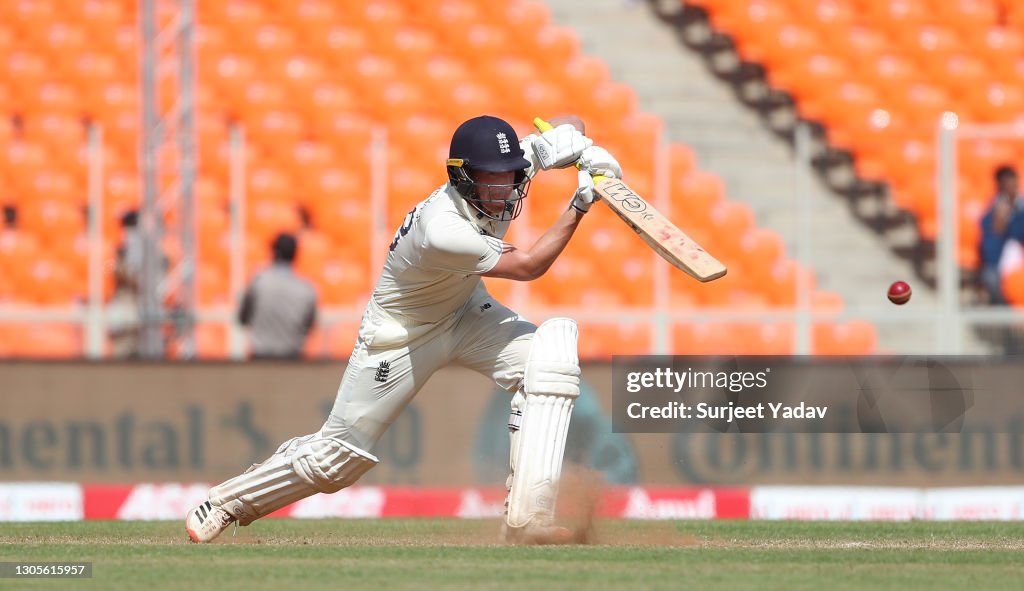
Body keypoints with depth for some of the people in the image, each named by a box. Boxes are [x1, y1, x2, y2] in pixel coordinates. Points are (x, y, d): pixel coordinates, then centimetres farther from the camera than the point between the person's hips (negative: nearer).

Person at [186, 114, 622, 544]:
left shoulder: (510, 169, -19)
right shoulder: (442, 230, -39)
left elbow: (568, 123, -4)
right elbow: (527, 267, -30)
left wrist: (571, 141, -27)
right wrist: (579, 206, -31)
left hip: (466, 313, 6)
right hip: (400, 333, -6)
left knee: (551, 349, -23)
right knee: (340, 454, 2)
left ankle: (527, 519, -25)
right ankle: (226, 504, 30)